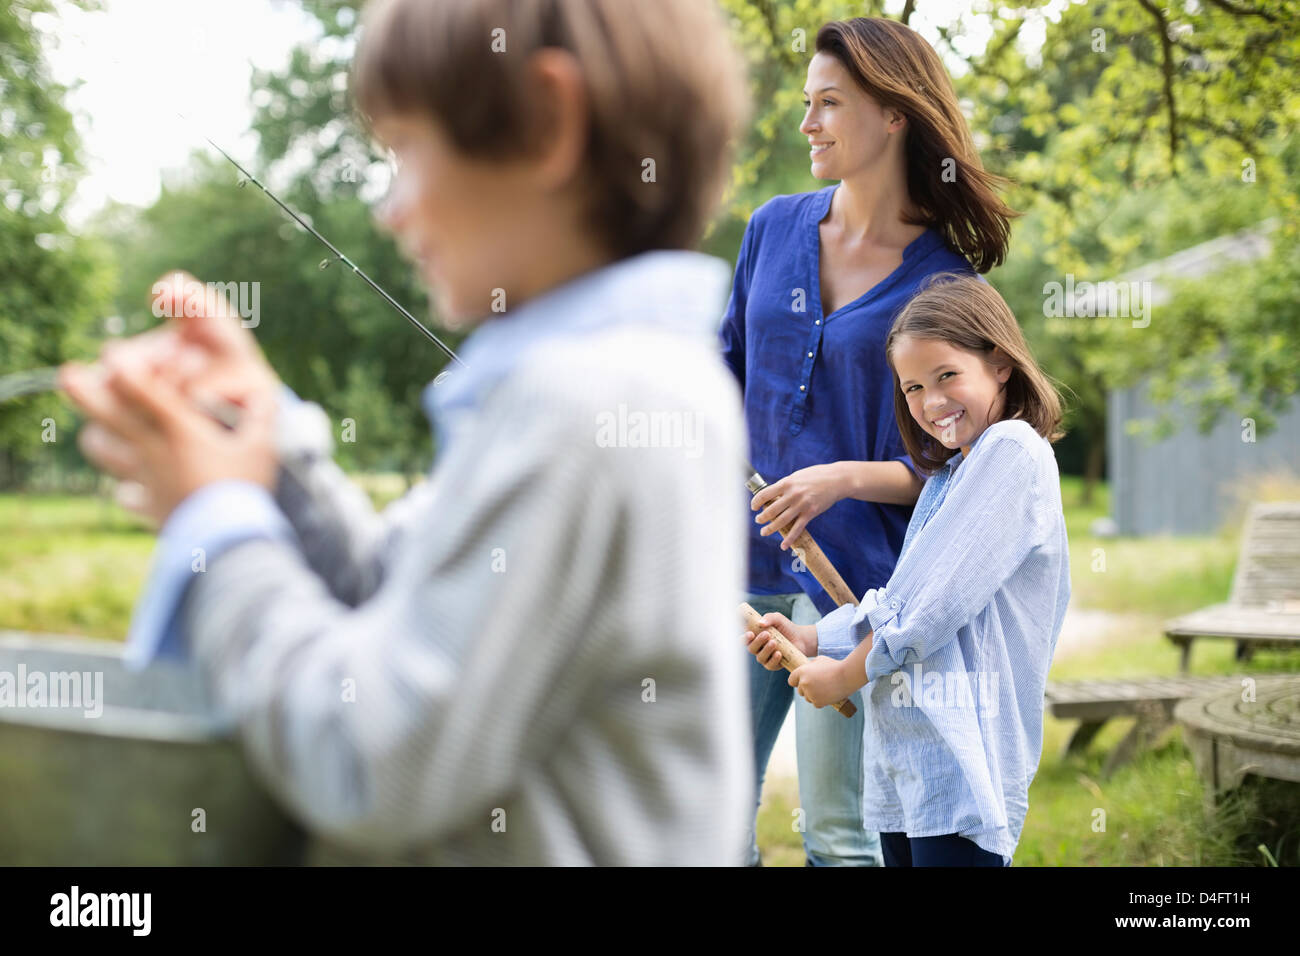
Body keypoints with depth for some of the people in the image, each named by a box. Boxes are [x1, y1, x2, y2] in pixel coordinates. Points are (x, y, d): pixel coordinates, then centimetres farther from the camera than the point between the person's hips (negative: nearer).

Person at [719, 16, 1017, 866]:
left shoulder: (943, 282, -6)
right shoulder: (775, 228, 7)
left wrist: (844, 478, -19)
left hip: (857, 578, -5)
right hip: (745, 562, 5)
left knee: (840, 836, 1)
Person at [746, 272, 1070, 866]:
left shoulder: (1013, 450, -9)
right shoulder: (949, 473, 22)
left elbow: (936, 603, -14)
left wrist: (845, 674, -4)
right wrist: (810, 639, 11)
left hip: (961, 756, -9)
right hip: (901, 756, 9)